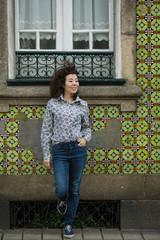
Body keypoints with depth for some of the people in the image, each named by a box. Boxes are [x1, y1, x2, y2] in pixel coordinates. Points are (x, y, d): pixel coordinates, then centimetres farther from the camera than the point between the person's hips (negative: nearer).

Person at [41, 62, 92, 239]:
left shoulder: (82, 105, 6)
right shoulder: (53, 104, 1)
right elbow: (46, 130, 3)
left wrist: (85, 138, -6)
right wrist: (46, 155, 1)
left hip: (79, 151, 2)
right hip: (60, 151, -2)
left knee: (74, 190, 7)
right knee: (62, 189, -10)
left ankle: (69, 224, 24)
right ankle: (62, 199, 29)